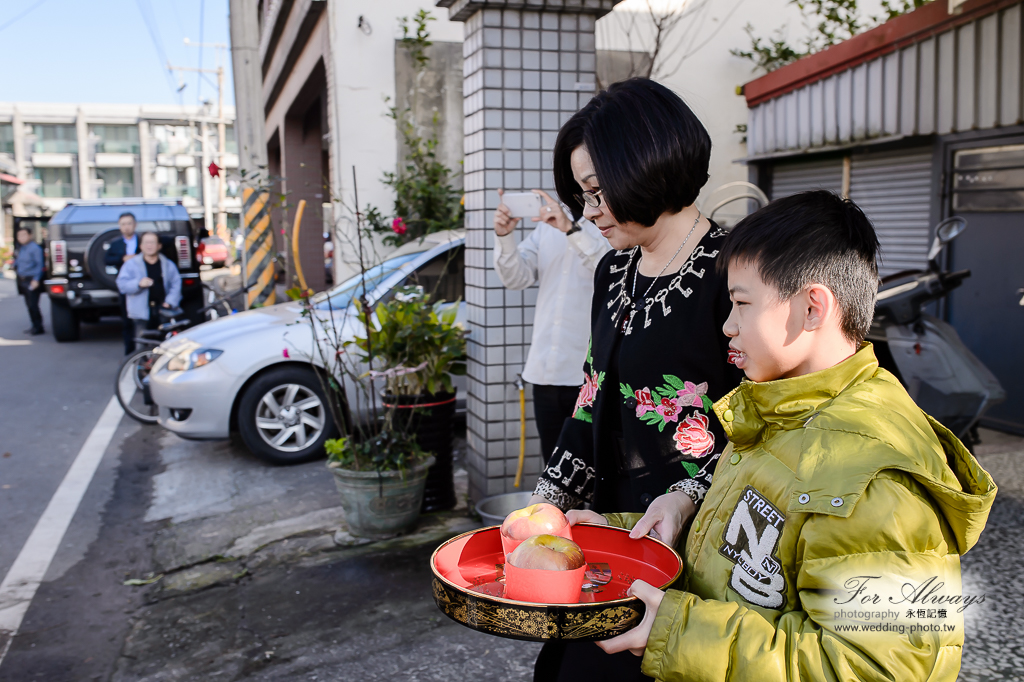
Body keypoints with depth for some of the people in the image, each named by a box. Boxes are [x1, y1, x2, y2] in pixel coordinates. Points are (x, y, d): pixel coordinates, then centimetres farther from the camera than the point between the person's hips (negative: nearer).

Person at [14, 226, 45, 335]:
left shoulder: (35, 248, -10)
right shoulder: (21, 248, 16)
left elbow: (39, 264, -14)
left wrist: (36, 279, -19)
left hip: (32, 280, -9)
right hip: (23, 280, 9)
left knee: (33, 305, -10)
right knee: (29, 305, 12)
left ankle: (38, 328, -5)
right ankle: (35, 326, 20)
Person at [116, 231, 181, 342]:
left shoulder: (168, 265, 14)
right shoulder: (131, 264, 8)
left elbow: (176, 285, 7)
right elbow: (122, 284, -1)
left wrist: (169, 302, -8)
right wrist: (138, 284, -20)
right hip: (141, 313, -2)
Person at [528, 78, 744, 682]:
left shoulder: (728, 275, -16)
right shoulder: (613, 271, 8)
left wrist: (689, 497, -26)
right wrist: (546, 505, 8)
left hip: (693, 538, -7)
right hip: (613, 518, 7)